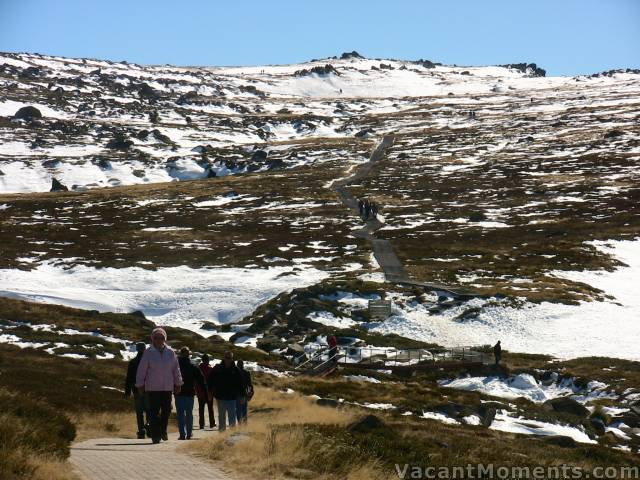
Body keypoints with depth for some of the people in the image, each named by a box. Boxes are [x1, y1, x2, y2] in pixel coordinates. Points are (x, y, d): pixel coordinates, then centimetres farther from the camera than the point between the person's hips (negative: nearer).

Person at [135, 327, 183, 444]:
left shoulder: (170, 352, 4)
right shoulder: (148, 352, -4)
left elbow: (176, 369, 11)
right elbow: (142, 369, -1)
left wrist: (178, 384, 12)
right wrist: (140, 385, -1)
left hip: (167, 387, 3)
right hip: (152, 387, -3)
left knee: (166, 410, 7)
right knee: (154, 412, -3)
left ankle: (163, 432, 26)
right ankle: (155, 435, 0)